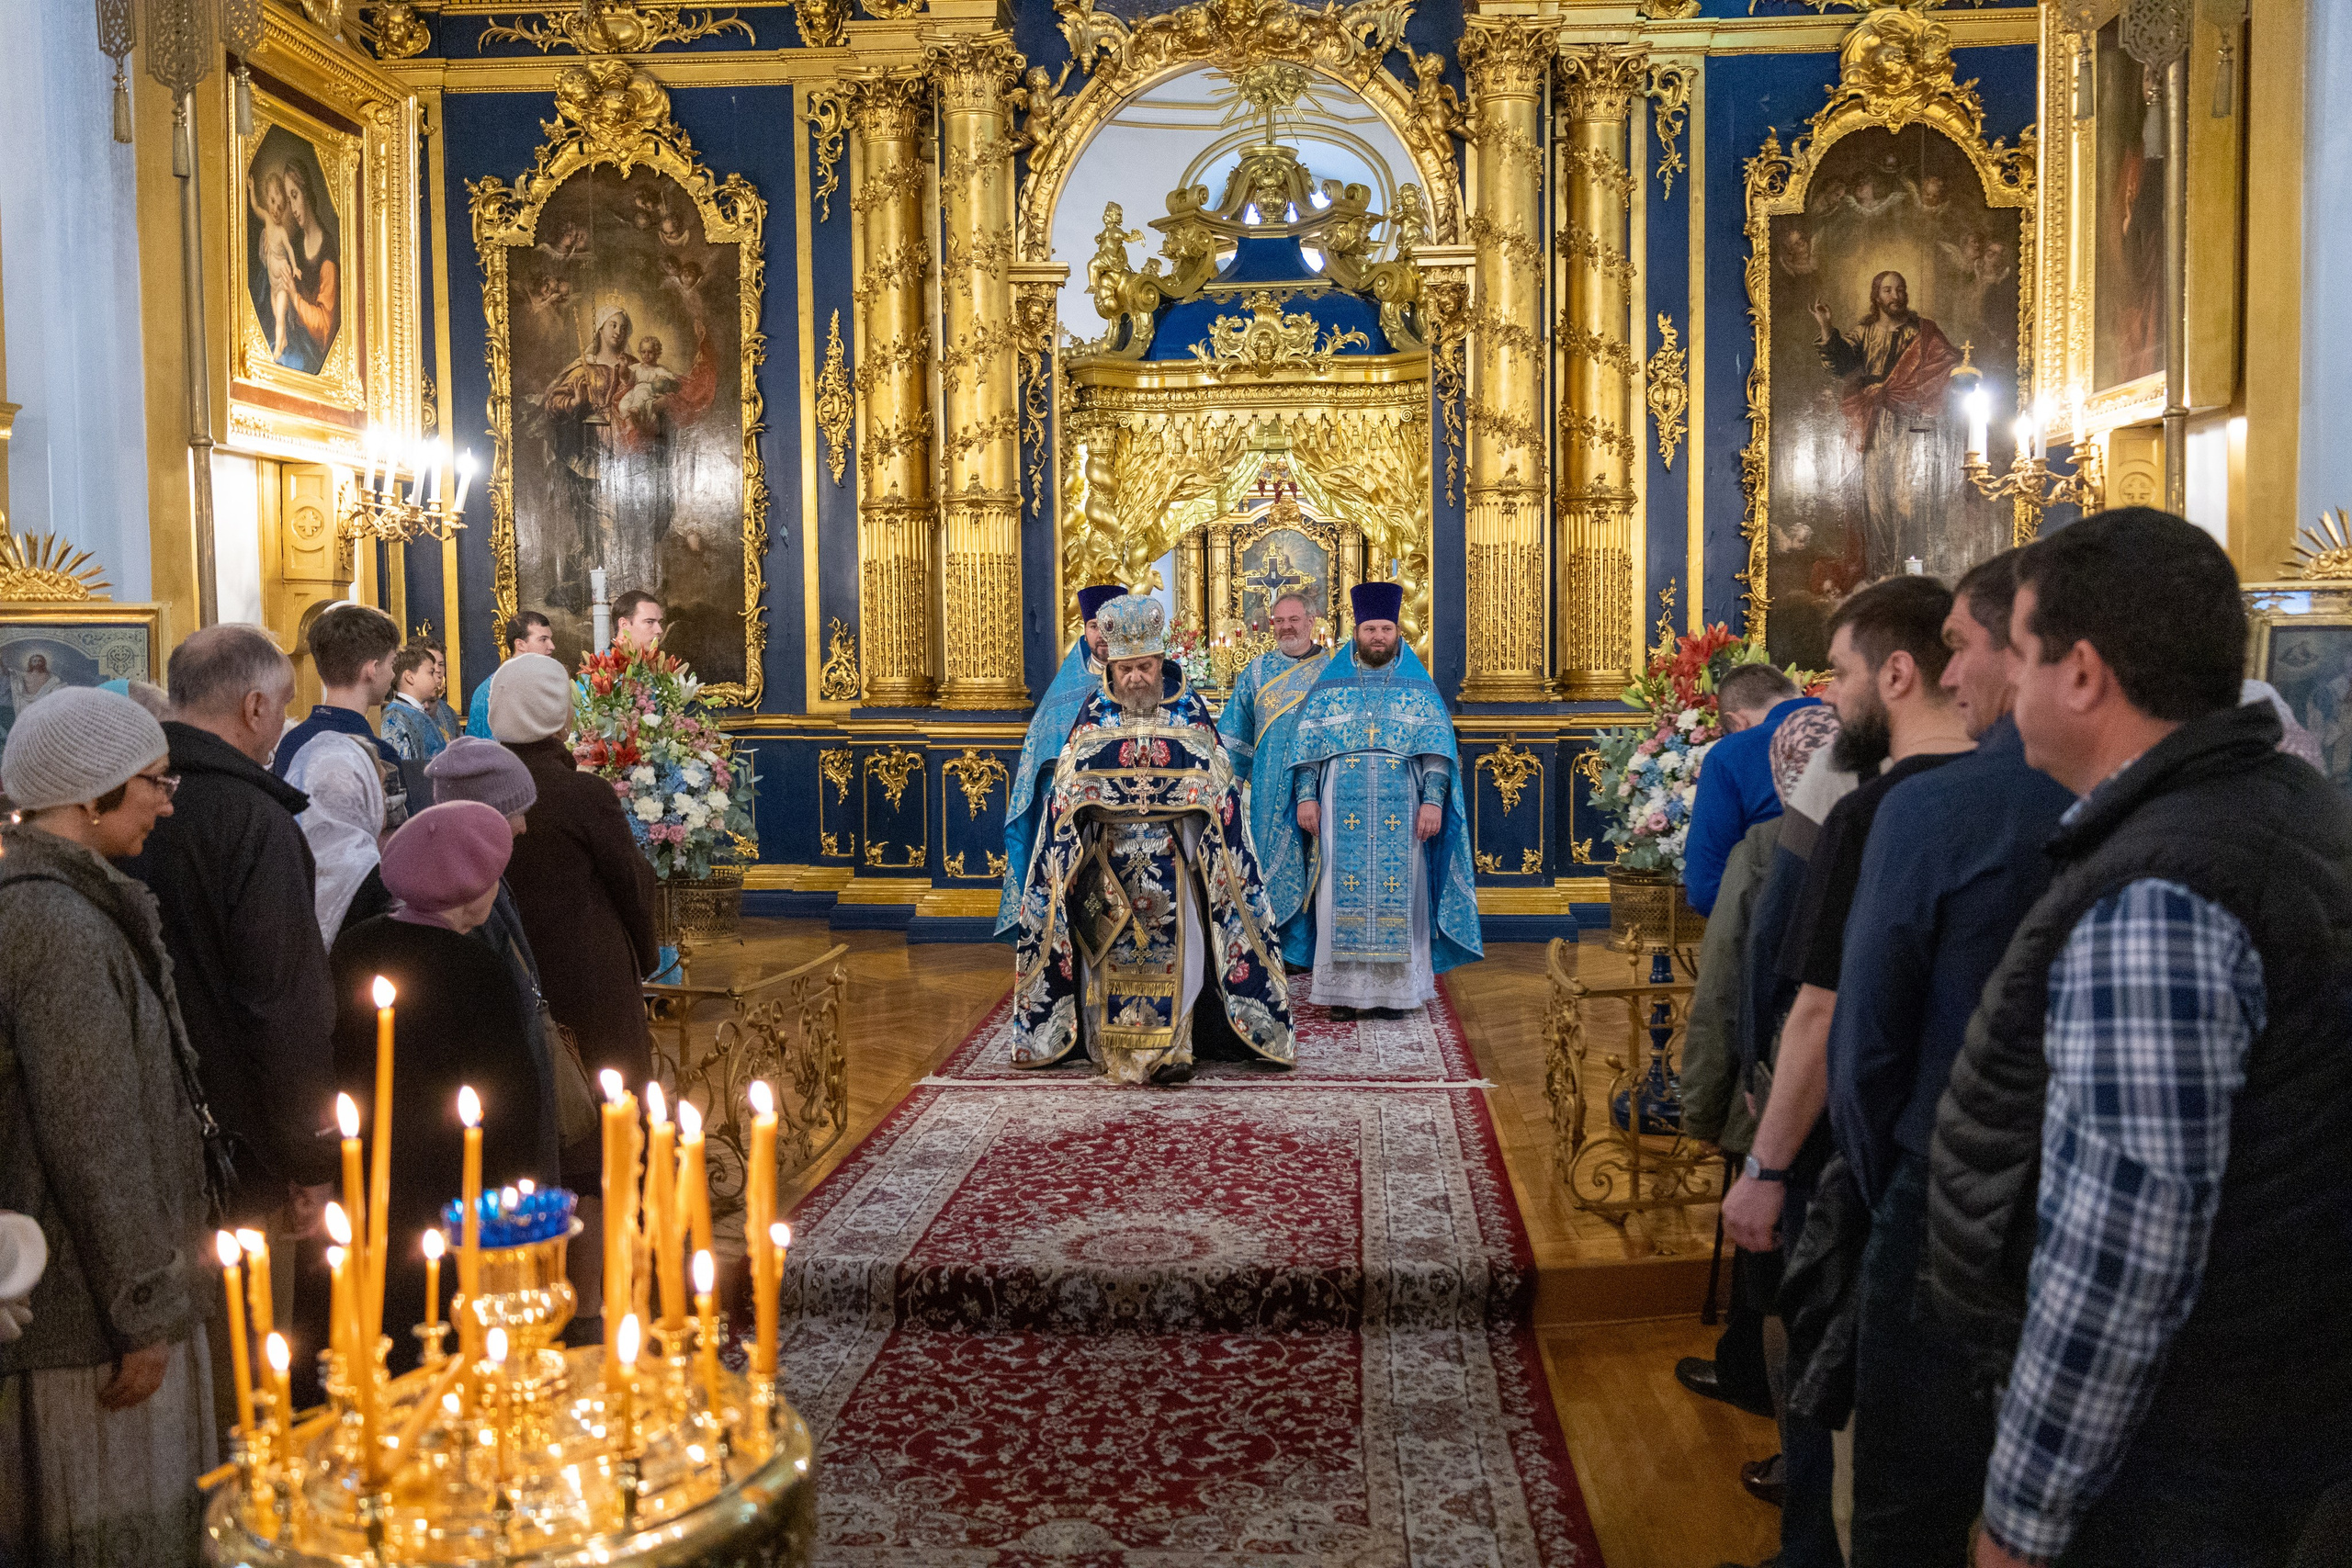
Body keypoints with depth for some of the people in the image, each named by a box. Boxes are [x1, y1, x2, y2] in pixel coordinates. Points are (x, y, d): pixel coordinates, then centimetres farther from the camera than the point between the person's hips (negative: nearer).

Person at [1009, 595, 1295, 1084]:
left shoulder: (1190, 711, 2)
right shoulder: (1094, 714, 4)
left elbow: (1219, 793, 5)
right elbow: (1065, 797, 7)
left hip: (1173, 859, -1)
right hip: (1109, 864, 1)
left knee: (1175, 946, -9)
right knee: (1112, 952, 1)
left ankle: (1170, 1048, -7)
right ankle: (1113, 1048, 10)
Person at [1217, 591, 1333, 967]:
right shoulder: (1256, 671, 12)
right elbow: (1234, 735, 15)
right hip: (1269, 791, 2)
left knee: (1308, 863, -1)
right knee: (1274, 862, 0)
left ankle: (1299, 949, 6)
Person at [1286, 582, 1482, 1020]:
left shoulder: (1418, 686, 7)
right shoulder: (1330, 684, 10)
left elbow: (1437, 748, 2)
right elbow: (1306, 744, 8)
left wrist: (1433, 800, -9)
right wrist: (1306, 796, -2)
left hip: (1400, 811, 0)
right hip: (1342, 810, 1)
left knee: (1398, 897, -1)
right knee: (1342, 896, -1)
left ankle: (1394, 991, 5)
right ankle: (1343, 990, 4)